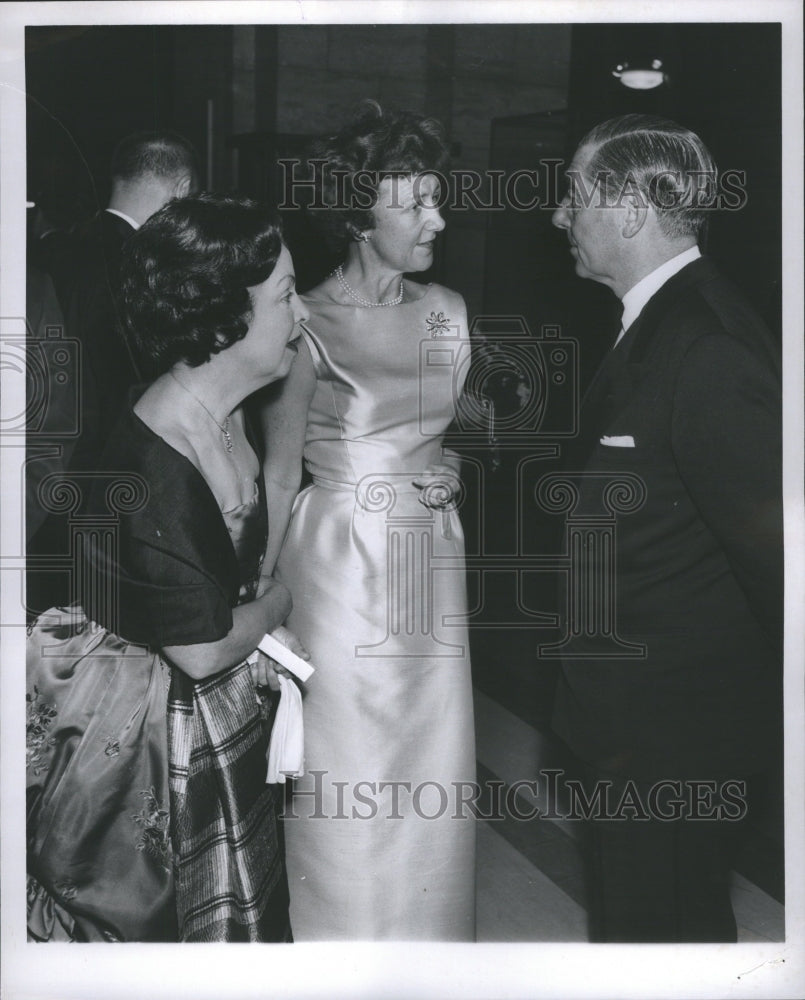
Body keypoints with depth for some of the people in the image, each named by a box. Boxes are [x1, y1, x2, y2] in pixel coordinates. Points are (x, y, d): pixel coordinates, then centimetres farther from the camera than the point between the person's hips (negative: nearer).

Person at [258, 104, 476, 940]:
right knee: (347, 771, 5)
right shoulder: (309, 324, -13)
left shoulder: (446, 312, 4)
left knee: (433, 768, 13)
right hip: (339, 561, -5)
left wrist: (454, 470, -1)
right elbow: (279, 471, -9)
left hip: (430, 559, 5)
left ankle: (428, 928, 32)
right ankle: (345, 931, 24)